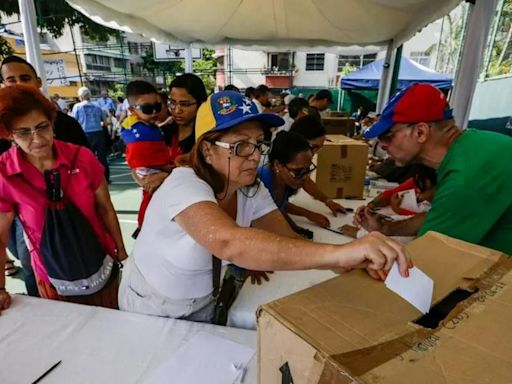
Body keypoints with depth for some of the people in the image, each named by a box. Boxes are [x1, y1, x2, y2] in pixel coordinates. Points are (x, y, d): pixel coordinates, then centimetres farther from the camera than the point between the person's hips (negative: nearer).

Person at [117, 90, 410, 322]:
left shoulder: (252, 190, -14)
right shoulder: (184, 186, -34)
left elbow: (289, 241, -20)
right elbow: (229, 243, -53)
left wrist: (353, 259, -38)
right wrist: (337, 252, -60)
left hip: (203, 303, 5)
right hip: (152, 311, -5)